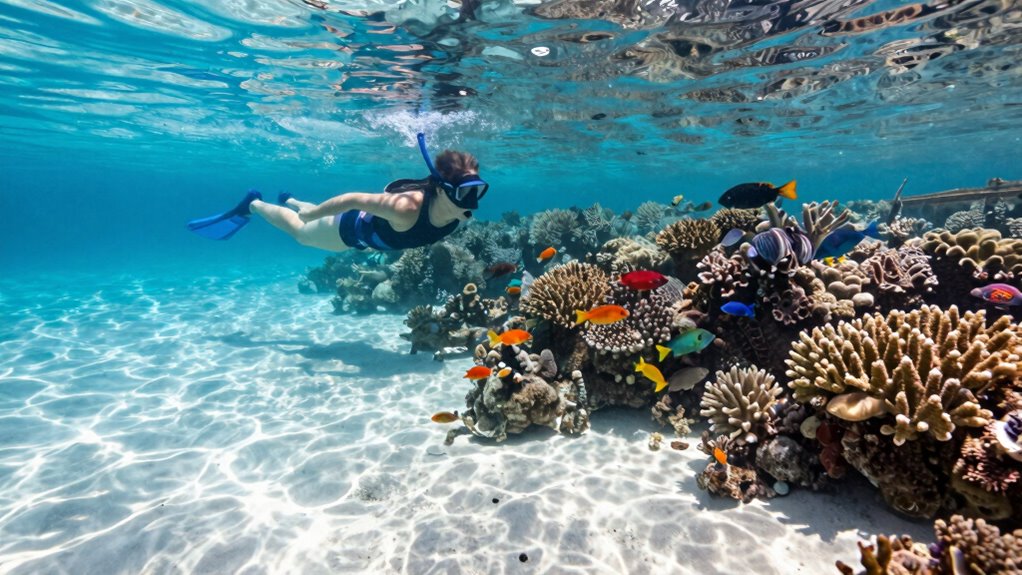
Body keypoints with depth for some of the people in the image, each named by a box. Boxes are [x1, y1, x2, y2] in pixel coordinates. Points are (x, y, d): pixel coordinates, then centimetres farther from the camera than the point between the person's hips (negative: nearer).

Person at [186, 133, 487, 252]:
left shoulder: (461, 213, -30)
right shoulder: (407, 207, -48)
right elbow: (355, 198, -36)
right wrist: (312, 212, -21)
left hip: (380, 227, 7)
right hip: (356, 228, -6)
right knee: (300, 231, 23)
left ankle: (290, 201, 67)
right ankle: (252, 205, 50)